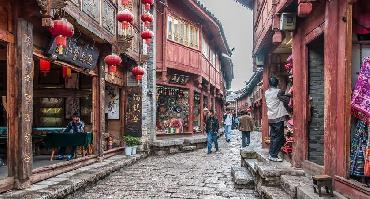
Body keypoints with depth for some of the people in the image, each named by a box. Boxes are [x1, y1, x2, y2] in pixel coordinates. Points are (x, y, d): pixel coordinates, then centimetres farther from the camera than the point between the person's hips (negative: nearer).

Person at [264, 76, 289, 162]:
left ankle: (271, 154, 16)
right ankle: (273, 155, -2)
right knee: (279, 137, -2)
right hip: (278, 117, -7)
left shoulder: (266, 93, 8)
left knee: (273, 136, 14)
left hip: (271, 118, 7)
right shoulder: (278, 92, -11)